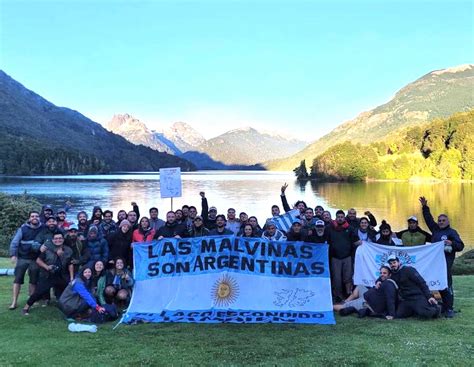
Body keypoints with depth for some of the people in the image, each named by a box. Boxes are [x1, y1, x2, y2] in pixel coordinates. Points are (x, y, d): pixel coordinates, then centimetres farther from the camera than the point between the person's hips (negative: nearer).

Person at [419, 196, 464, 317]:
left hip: (446, 262, -6)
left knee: (447, 285, -10)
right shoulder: (435, 229, 17)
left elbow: (460, 246, -3)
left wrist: (451, 243, -22)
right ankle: (445, 305, 14)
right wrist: (425, 207, 22)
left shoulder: (452, 232, 2)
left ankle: (449, 309, -8)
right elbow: (428, 219, 25)